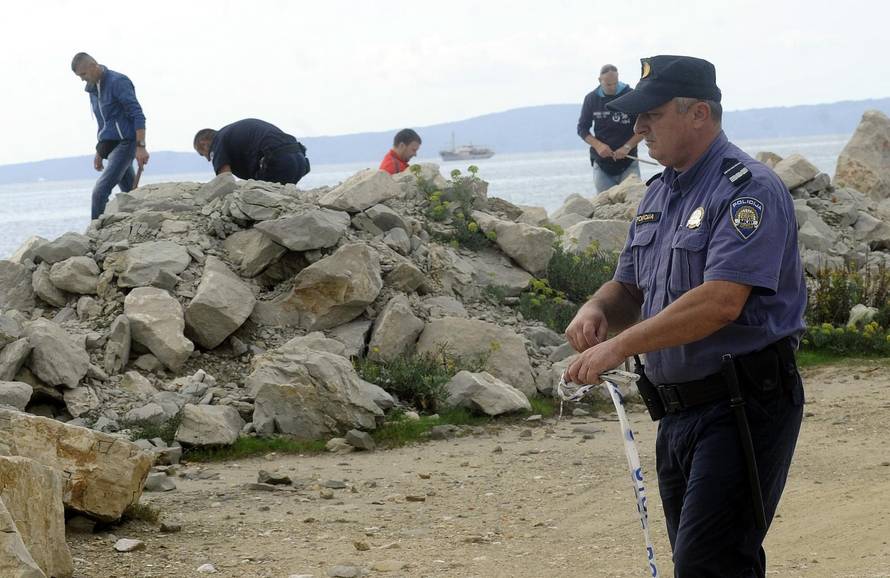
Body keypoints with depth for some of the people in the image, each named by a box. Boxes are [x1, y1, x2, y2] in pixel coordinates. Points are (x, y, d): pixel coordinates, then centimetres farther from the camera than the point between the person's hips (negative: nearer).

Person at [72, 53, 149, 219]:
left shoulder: (118, 82, -12)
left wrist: (141, 146, -22)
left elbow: (138, 115, -16)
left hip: (124, 143, -9)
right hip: (110, 146, 9)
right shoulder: (93, 89, 15)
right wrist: (99, 152, 22)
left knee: (100, 191, -18)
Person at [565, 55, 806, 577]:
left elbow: (720, 302, -25)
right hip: (678, 411, 9)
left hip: (744, 408, -9)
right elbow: (630, 288, 21)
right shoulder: (659, 193, 15)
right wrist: (597, 310, -3)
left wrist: (619, 346, -24)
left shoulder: (749, 190, -14)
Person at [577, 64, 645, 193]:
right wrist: (597, 145, -11)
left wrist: (627, 147, -15)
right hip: (601, 163, 2)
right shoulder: (591, 99, 3)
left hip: (628, 163, -2)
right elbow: (582, 129, 7)